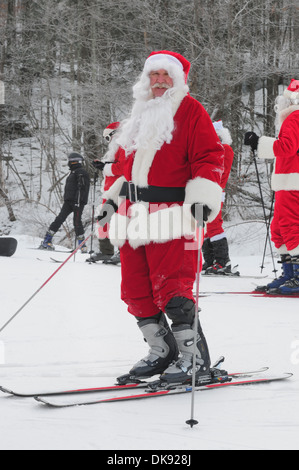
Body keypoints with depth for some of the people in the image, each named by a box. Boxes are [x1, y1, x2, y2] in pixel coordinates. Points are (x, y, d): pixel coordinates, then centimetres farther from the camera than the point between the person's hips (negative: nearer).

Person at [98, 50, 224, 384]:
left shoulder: (190, 111, -2)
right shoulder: (142, 114, 20)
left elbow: (209, 156, -8)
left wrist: (202, 198, -20)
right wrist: (114, 199, 28)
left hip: (170, 213, -8)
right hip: (134, 213, 8)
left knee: (171, 288, -14)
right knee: (136, 288, 6)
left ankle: (195, 359, -6)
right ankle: (162, 351, 18)